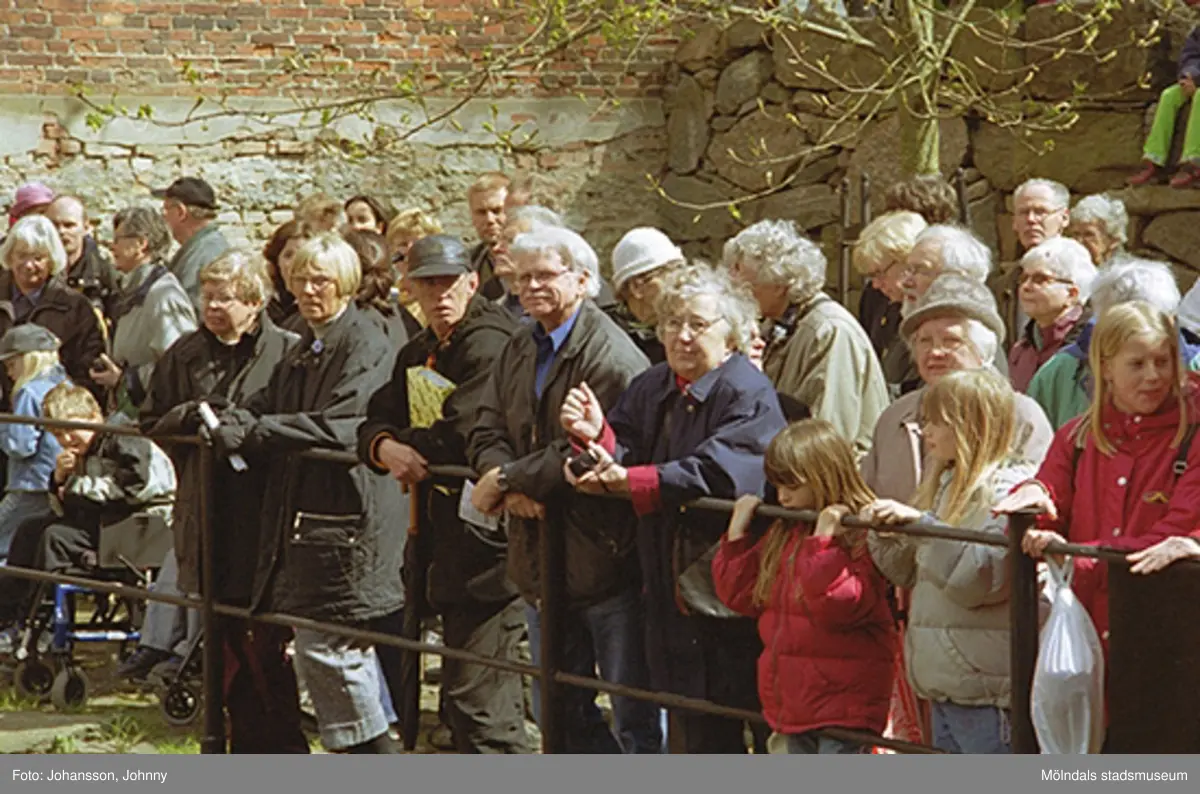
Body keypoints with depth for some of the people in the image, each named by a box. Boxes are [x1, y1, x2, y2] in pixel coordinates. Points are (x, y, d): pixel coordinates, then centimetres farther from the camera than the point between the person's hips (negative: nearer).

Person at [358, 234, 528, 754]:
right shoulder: (418, 354, 18)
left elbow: (461, 438, -21)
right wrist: (387, 448, -11)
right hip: (446, 542, 10)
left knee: (476, 696, -12)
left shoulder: (489, 345, -13)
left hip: (486, 543, -10)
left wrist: (407, 448, -3)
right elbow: (376, 422, 13)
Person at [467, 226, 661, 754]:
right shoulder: (518, 350, 13)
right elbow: (486, 434, 5)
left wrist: (504, 481, -15)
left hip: (604, 553, -8)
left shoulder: (612, 356, -14)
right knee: (558, 710, 16)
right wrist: (513, 486, -15)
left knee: (634, 715, -1)